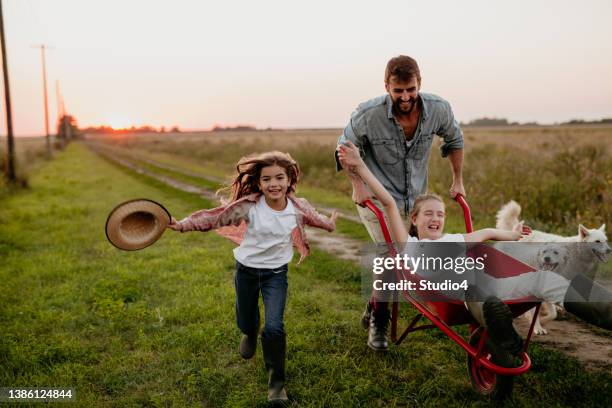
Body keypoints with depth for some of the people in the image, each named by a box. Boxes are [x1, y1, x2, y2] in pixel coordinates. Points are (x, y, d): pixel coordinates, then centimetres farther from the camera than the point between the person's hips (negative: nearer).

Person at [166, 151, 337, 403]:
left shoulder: (298, 207, -13)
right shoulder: (249, 206, -21)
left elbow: (315, 218, 9)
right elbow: (214, 217, -21)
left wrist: (330, 224, 30)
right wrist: (182, 224, -34)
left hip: (276, 273, 0)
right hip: (246, 271, 0)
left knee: (274, 327, -15)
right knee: (245, 323, 19)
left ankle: (276, 382, 6)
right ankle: (251, 334, 59)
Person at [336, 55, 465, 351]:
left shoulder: (438, 109, -14)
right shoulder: (368, 115, -24)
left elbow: (454, 140, 8)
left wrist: (458, 180, 10)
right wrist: (358, 187, -11)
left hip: (415, 199, 5)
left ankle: (374, 306, 41)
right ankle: (378, 321, 6)